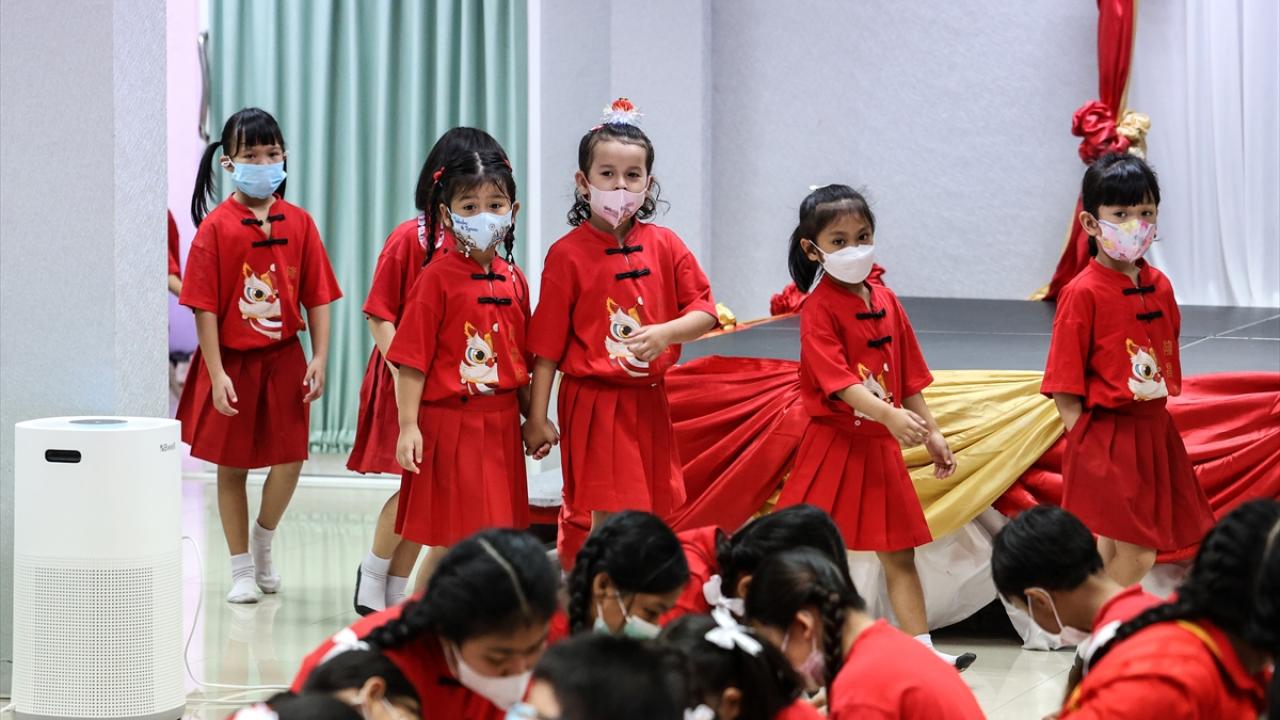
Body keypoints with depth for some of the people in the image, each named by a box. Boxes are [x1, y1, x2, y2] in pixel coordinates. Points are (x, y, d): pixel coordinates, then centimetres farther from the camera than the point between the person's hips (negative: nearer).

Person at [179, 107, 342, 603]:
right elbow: (205, 306, -11)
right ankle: (242, 568, 20)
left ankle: (263, 541, 24)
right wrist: (217, 373, -15)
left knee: (290, 460, -3)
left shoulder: (299, 223, -1)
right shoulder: (216, 226, -9)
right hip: (232, 361, -2)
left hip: (283, 358, 2)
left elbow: (317, 298, 1)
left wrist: (319, 358, -7)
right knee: (232, 466, 8)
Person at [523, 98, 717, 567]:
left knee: (647, 517, 9)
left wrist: (664, 333, -18)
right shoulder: (567, 255, -7)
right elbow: (547, 344, -6)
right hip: (593, 402, -5)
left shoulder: (665, 247, 4)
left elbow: (705, 312, 3)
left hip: (648, 401, 5)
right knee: (607, 520, -8)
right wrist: (537, 418, -7)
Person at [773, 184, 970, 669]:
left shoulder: (886, 302, 9)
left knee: (899, 555, 8)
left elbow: (908, 377, 14)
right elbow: (836, 379, -23)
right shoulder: (819, 309, -11)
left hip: (881, 446, 6)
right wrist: (889, 415, -34)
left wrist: (931, 432, 10)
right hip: (834, 442, -6)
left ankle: (921, 648, 10)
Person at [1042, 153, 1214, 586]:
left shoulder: (1160, 287, 8)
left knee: (1115, 551, 14)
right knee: (1137, 555, -9)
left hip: (1154, 429, 7)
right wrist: (1083, 445, -15)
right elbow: (1064, 387, -12)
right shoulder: (1082, 294, -13)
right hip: (1107, 433, -7)